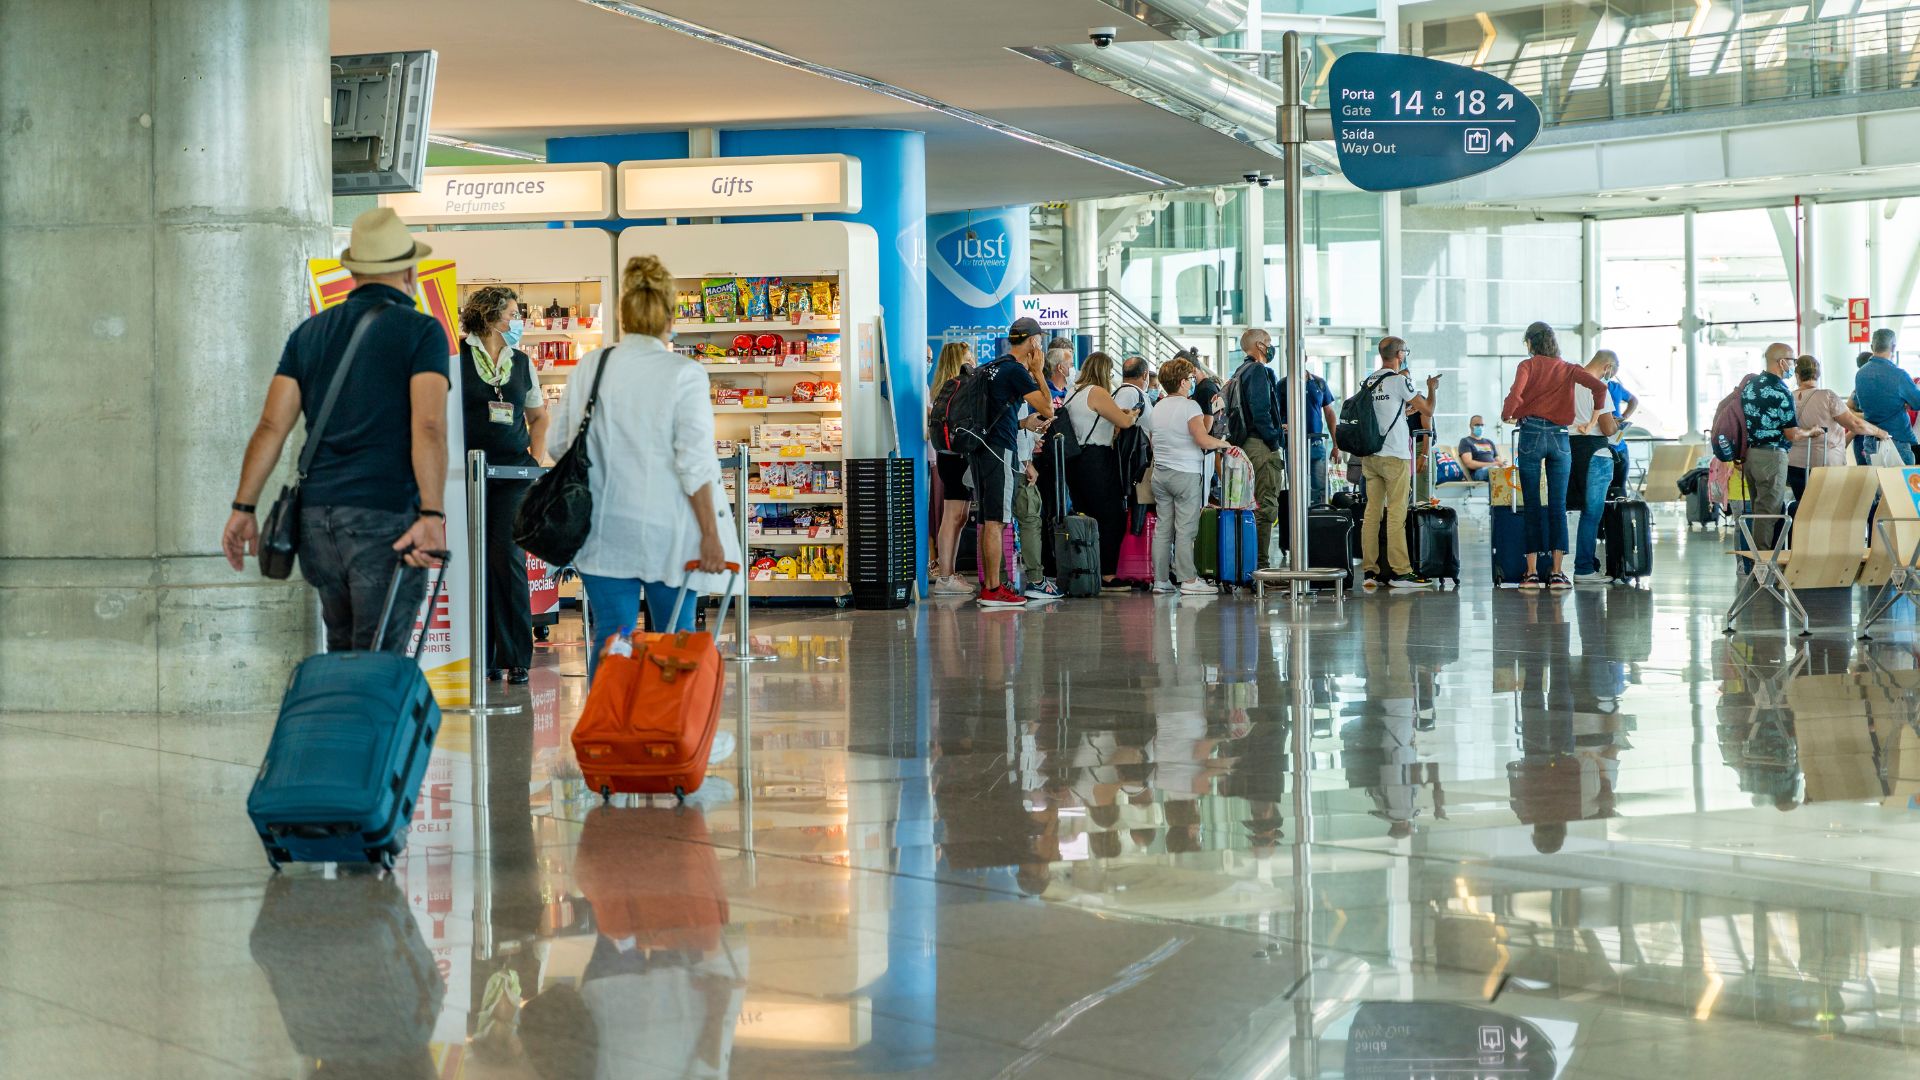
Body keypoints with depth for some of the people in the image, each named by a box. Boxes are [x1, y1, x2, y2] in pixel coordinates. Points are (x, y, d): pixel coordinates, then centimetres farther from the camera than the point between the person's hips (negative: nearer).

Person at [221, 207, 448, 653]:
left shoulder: (310, 332, 13)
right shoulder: (421, 332, -1)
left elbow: (272, 425, 5)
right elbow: (428, 426, -14)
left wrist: (244, 507, 6)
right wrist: (432, 514, -21)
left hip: (316, 514, 5)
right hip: (385, 516, -5)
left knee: (342, 653, 18)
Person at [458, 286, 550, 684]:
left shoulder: (522, 363, 13)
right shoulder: (458, 356, 0)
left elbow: (539, 416, 25)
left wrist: (536, 457, 11)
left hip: (513, 473, 2)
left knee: (507, 557, -8)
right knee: (476, 562, 0)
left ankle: (516, 658, -3)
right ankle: (484, 658, 7)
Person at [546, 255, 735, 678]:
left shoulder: (588, 368, 4)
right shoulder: (683, 374, -8)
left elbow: (557, 444, 12)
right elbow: (695, 463, -13)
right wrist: (711, 534, -8)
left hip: (603, 529, 3)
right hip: (667, 531, -3)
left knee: (610, 638, 3)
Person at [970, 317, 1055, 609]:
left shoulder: (994, 367, 17)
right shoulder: (1016, 370, -10)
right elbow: (1048, 410, -11)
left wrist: (1024, 424, 28)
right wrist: (1037, 372, -3)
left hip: (979, 449, 9)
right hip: (999, 450, -9)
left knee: (987, 521, 12)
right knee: (995, 521, -9)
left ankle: (988, 586, 15)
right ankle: (994, 589, -9)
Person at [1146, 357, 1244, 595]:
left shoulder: (1156, 409, 13)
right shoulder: (1189, 406, -9)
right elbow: (1203, 440, -18)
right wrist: (1225, 443, -3)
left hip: (1160, 474, 6)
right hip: (1186, 473, -6)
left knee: (1163, 528, 6)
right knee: (1185, 529, -5)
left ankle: (1160, 580, 6)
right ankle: (1188, 580, -6)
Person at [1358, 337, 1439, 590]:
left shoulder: (1368, 382, 13)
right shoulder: (1399, 380, -7)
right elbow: (1427, 411, 0)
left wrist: (1407, 410, 34)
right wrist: (1431, 389, 18)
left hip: (1369, 455, 7)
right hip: (1394, 455, -6)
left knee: (1372, 512, 5)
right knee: (1396, 513, -5)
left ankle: (1370, 571, 4)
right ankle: (1399, 571, -5)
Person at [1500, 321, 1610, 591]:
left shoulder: (1527, 365, 2)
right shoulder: (1568, 369, 9)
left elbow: (1515, 393, -15)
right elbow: (1599, 386, -3)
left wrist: (1506, 414, 3)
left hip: (1531, 434, -2)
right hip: (1560, 437, 2)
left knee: (1532, 506, 2)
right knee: (1558, 507, 3)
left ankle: (1532, 573, -1)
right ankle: (1556, 573, -1)